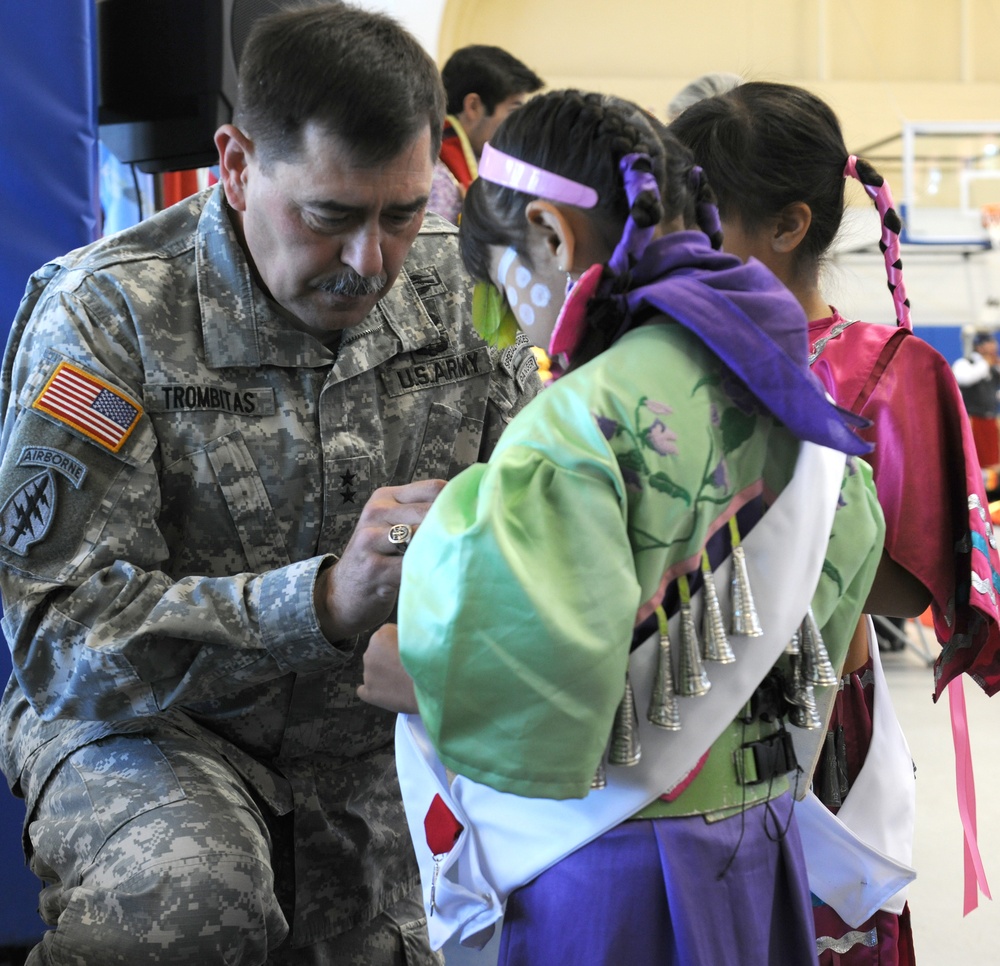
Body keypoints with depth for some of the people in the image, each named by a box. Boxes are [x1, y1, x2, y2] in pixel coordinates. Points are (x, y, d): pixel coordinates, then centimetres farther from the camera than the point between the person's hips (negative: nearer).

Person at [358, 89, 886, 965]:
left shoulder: (578, 422, -22)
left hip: (616, 870, -7)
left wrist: (418, 678, -12)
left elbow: (540, 679, -31)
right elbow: (848, 550, 15)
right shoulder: (784, 383, 3)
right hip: (763, 843, 8)